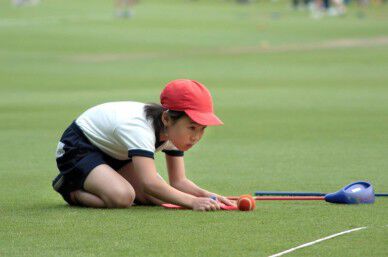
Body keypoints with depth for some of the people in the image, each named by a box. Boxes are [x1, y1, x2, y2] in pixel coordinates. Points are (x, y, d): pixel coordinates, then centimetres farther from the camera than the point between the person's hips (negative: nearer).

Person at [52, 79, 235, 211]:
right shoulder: (138, 127, -38)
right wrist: (192, 202, -55)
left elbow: (178, 182, -9)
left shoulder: (173, 129, -12)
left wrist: (205, 195, -29)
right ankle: (70, 189, -5)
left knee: (157, 198, -10)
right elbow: (149, 184, -49)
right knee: (122, 197, -34)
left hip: (114, 153, 9)